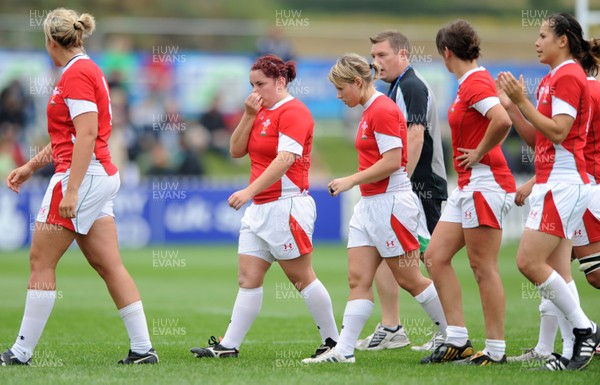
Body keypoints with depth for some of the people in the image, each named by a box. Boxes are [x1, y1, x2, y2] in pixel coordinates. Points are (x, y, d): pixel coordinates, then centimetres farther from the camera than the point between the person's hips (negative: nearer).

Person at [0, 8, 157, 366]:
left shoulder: (75, 74, -13)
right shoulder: (88, 70, 17)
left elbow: (86, 134, -22)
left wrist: (71, 190, -25)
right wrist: (31, 166, 29)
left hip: (82, 176, -10)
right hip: (102, 176, 10)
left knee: (41, 261, -3)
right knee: (109, 264, 6)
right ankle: (143, 347, 2)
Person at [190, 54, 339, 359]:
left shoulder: (293, 112, -13)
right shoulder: (261, 112, 14)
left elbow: (285, 159, -23)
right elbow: (237, 151, 12)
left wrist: (249, 191, -29)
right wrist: (249, 115, -1)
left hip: (286, 206, -9)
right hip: (259, 208, 9)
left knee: (302, 279, -2)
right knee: (248, 278, 4)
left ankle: (333, 342, 8)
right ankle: (229, 345, 3)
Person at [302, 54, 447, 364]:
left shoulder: (382, 110, -15)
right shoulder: (370, 111, 15)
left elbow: (392, 161, -21)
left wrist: (351, 181, -15)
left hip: (390, 204, -10)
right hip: (369, 205, 10)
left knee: (409, 279, -2)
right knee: (358, 279, 2)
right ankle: (344, 350, -1)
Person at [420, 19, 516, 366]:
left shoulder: (476, 83, -16)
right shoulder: (472, 81, 14)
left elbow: (502, 121, -32)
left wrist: (480, 153, -18)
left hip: (486, 182, -10)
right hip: (468, 185, 10)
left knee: (483, 267, -6)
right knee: (436, 256, 9)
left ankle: (496, 350, -1)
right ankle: (458, 340, 9)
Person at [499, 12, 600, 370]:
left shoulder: (568, 76, -11)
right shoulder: (553, 79, 18)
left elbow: (558, 132, -20)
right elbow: (535, 137, 19)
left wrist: (522, 100, -18)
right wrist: (512, 104, 13)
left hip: (563, 182, -10)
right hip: (552, 182, 10)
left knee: (530, 262, -14)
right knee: (556, 269, 6)